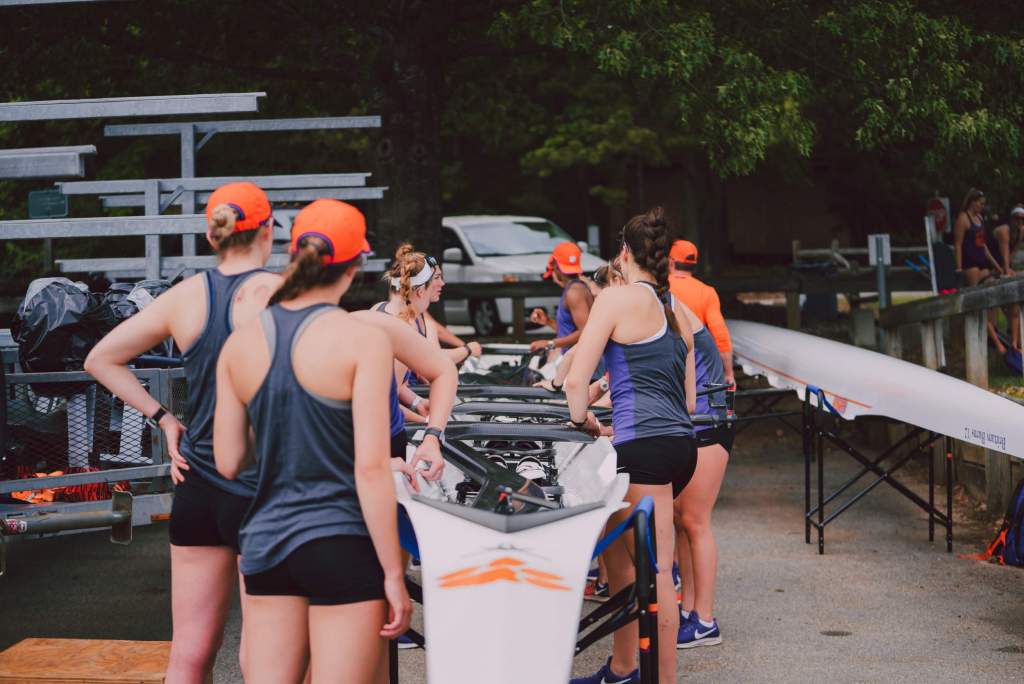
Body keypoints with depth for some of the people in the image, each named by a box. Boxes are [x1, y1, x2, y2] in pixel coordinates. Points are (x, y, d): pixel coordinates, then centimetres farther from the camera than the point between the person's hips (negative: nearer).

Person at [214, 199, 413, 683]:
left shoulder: (240, 343, 4)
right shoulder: (364, 340, -10)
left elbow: (228, 462, 6)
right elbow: (371, 469, -15)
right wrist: (394, 575, -9)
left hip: (266, 543, 5)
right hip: (343, 545, -5)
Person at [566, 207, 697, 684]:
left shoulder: (617, 298, -4)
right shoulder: (678, 313, 19)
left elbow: (576, 382, -7)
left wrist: (581, 419, 13)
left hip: (644, 446, -8)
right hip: (681, 444, 9)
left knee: (654, 572, -5)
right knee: (616, 550, 21)